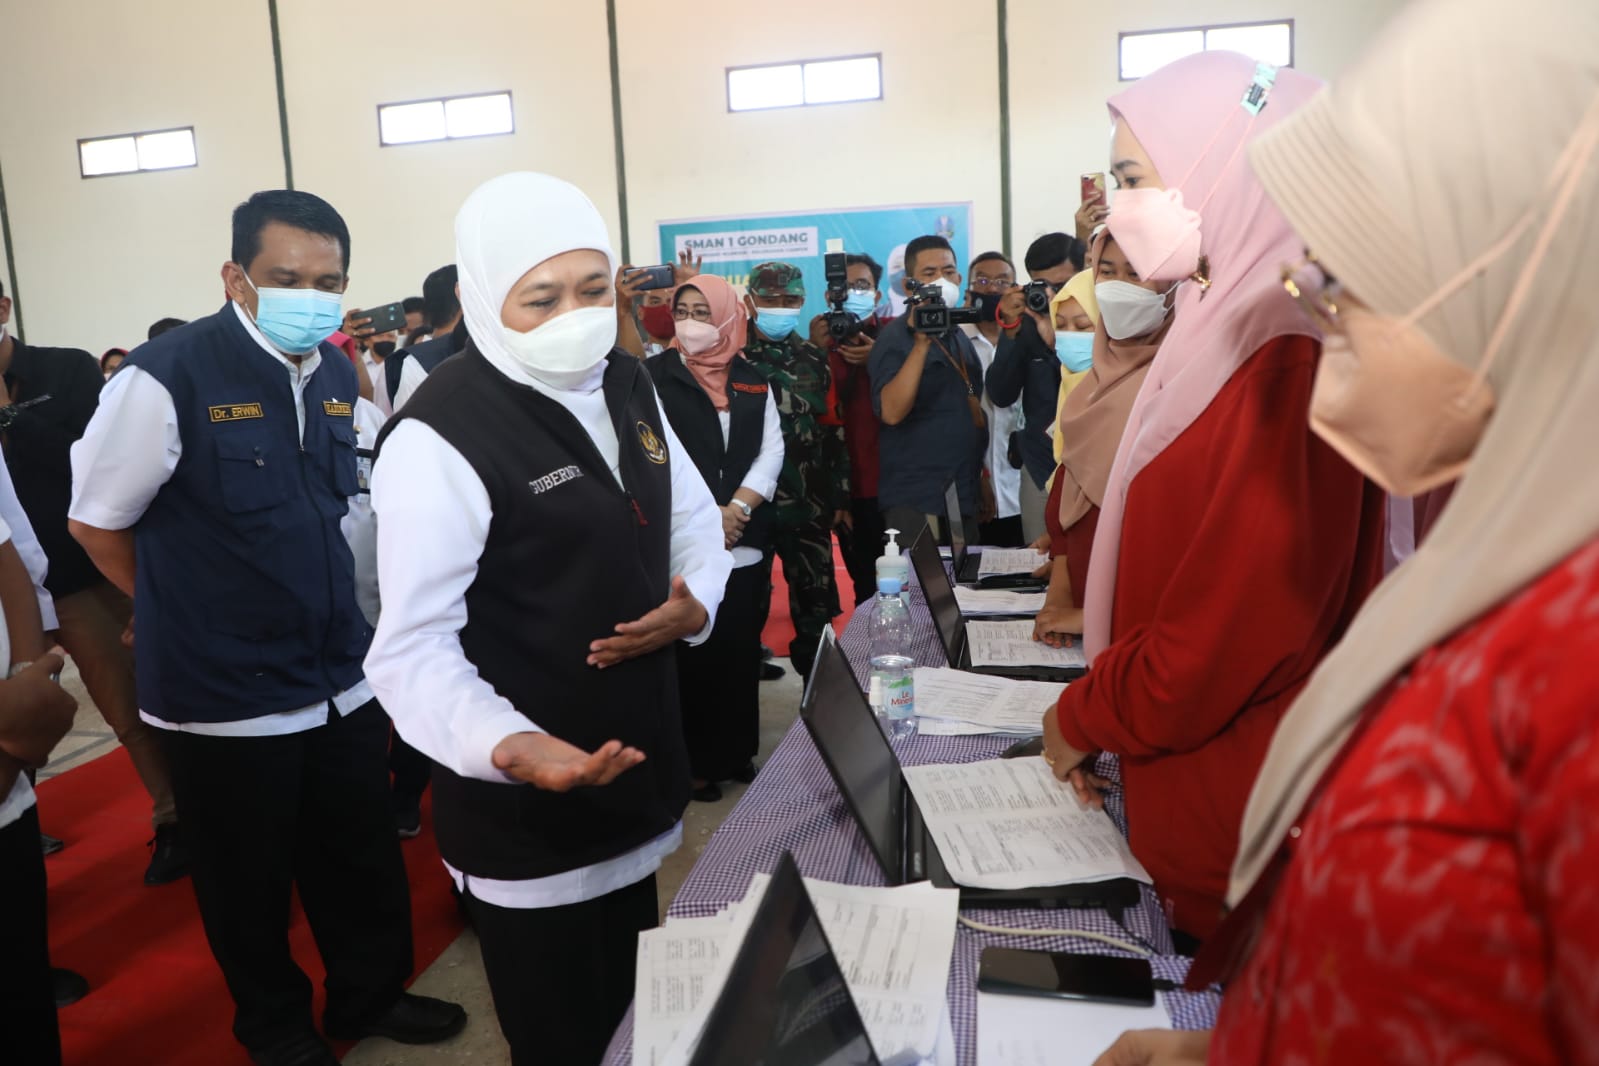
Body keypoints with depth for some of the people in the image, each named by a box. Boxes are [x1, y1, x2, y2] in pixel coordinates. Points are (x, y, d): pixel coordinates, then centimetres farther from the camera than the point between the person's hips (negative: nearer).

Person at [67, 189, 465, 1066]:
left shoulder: (340, 375, 2)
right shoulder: (166, 377, -17)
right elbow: (96, 524, -6)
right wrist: (189, 616, 5)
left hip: (341, 677, 5)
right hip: (223, 692, -5)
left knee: (364, 859, 18)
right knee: (250, 880, 15)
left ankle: (370, 994, 42)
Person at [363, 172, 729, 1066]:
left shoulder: (629, 388, 4)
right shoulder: (440, 438, -21)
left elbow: (695, 519, 14)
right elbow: (415, 651, -23)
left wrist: (695, 603, -7)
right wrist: (511, 747, -40)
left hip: (642, 783, 7)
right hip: (526, 819, -7)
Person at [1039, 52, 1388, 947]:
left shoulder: (1285, 360, -24)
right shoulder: (1220, 331, 6)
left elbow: (1217, 643, -24)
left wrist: (1080, 720, -8)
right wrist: (1099, 711, 7)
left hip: (1236, 837, -8)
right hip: (1178, 789, 8)